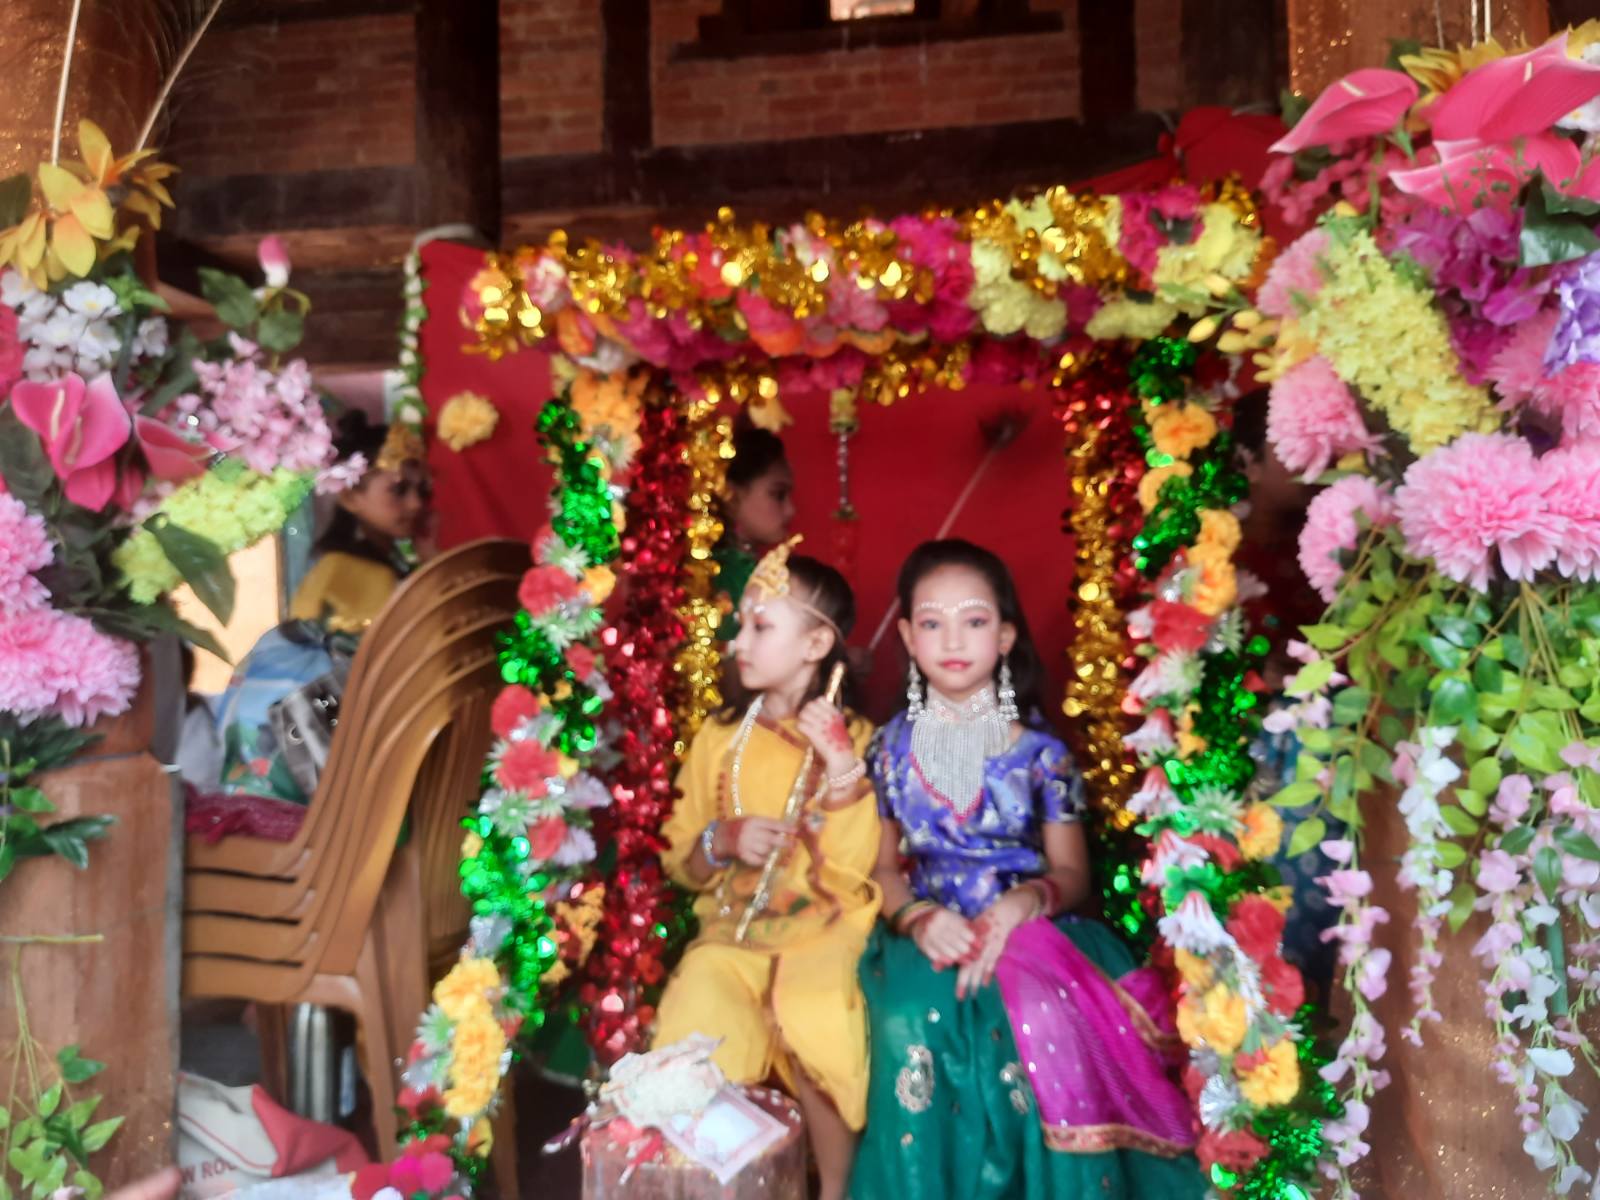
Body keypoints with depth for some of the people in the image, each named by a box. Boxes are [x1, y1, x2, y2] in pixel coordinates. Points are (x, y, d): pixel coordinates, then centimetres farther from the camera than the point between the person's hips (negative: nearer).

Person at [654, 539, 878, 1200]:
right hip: (735, 933, 3)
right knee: (698, 1031, -25)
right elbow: (681, 864, 10)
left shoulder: (856, 739, -2)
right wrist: (723, 842, -12)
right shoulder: (719, 738, 7)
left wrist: (842, 766, -19)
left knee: (813, 1030, -29)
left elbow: (852, 872, -10)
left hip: (826, 934, -2)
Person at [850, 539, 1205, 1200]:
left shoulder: (1039, 753, 2)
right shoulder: (891, 749, 7)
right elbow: (883, 865, 9)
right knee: (913, 1021, -33)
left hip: (1027, 926, -1)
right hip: (930, 932, 1)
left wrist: (1024, 903, -19)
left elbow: (1071, 872, 4)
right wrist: (918, 916, -14)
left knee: (1043, 1021, -34)